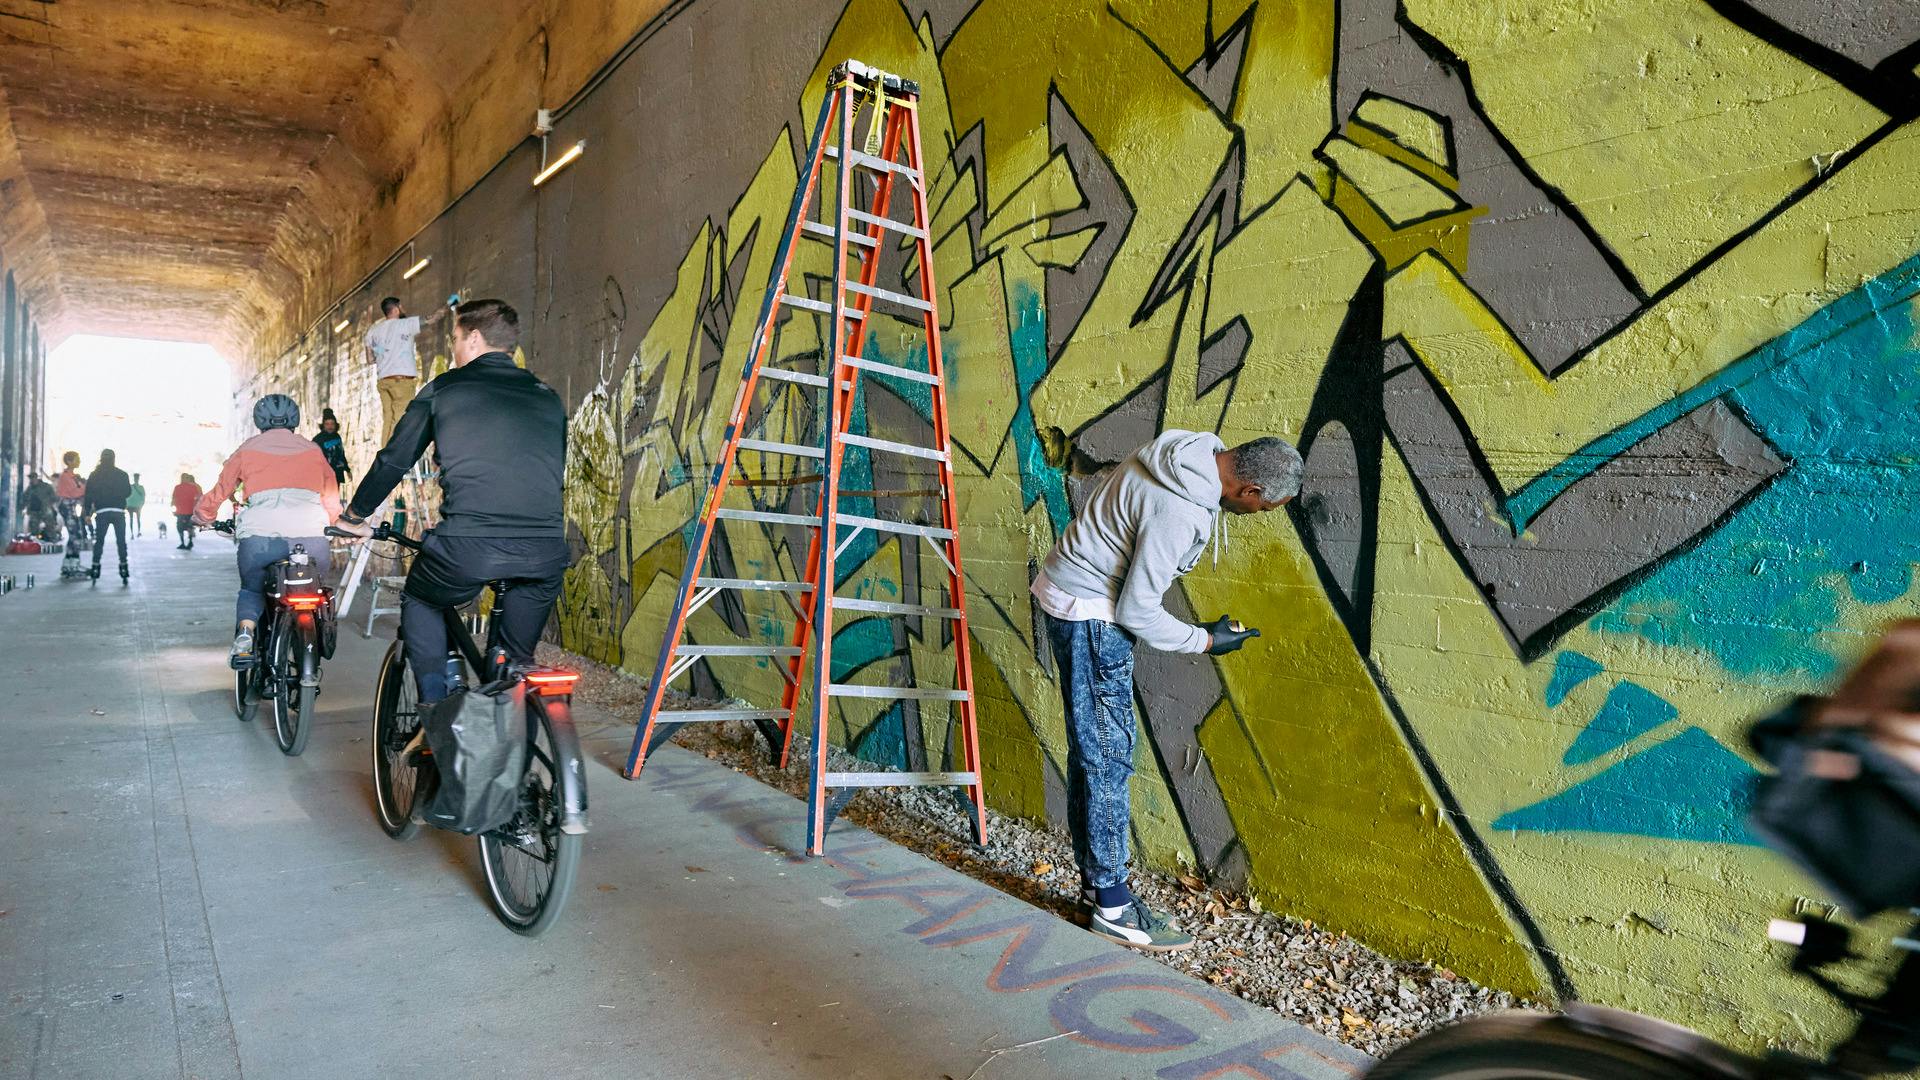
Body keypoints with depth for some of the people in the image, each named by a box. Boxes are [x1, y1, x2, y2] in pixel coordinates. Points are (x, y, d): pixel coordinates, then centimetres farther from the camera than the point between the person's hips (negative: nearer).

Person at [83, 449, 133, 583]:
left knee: (99, 541, 7)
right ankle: (123, 566, -1)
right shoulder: (122, 475, 1)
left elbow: (88, 495, 2)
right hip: (119, 512, 0)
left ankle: (95, 568, 4)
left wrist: (87, 513, 5)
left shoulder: (94, 475, 3)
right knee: (121, 541, 4)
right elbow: (128, 492, 7)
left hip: (101, 513, 0)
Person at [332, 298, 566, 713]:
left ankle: (435, 710, 17)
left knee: (420, 602, 28)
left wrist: (354, 516, 35)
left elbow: (393, 460, 19)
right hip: (545, 551, 3)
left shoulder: (445, 388, 12)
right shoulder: (548, 398, 20)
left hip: (468, 545, -2)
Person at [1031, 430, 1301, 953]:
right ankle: (1112, 906, 5)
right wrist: (1206, 640, -8)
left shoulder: (1193, 452, -1)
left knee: (1092, 751, 13)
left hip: (1074, 593, 10)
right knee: (1107, 753, -5)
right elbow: (1137, 612, -23)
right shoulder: (1179, 512, -29)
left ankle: (1095, 887, 23)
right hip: (1090, 613, -10)